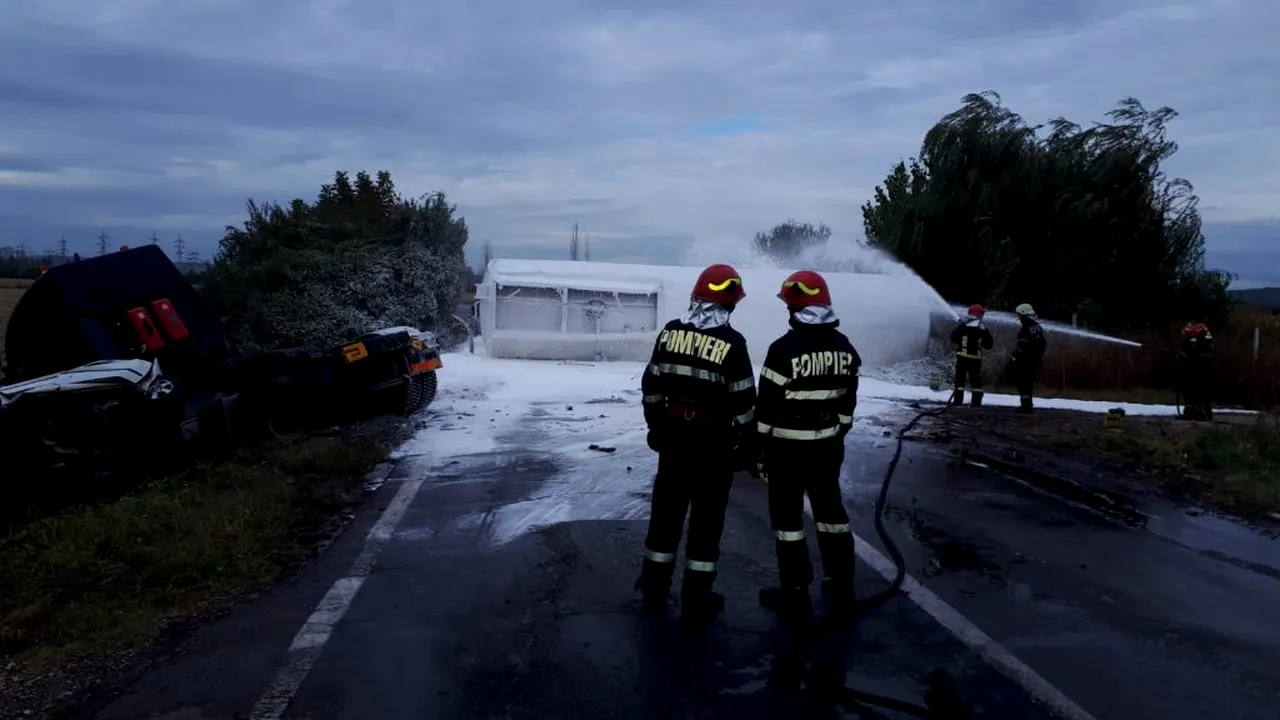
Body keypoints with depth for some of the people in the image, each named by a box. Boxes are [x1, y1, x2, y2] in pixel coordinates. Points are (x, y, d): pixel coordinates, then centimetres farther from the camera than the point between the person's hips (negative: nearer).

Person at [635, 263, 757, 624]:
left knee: (666, 509, 15)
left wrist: (656, 426, 17)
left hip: (673, 435, 5)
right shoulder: (730, 342, -13)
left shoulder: (669, 333, 1)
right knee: (706, 517, 5)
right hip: (713, 441, -4)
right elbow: (742, 402, -12)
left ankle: (654, 588, 25)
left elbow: (651, 386, 6)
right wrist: (748, 444, -2)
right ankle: (697, 598, 13)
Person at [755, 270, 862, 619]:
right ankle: (841, 588, 25)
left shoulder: (784, 348, -18)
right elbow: (847, 401, 10)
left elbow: (767, 407, -15)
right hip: (828, 445, 6)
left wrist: (760, 450, -6)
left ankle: (795, 592, 12)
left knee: (787, 515, 5)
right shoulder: (845, 347, 2)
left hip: (787, 447, -6)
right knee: (831, 510, 16)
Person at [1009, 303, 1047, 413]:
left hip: (1025, 360, -9)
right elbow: (1041, 344, 19)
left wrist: (1014, 357, -17)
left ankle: (1025, 404, -11)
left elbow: (1021, 346, -21)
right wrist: (1039, 357, 26)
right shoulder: (1038, 327, 13)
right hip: (1035, 359, 9)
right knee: (1029, 382, 17)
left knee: (1022, 382, -6)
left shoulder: (1026, 328, -17)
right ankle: (1027, 403, 25)